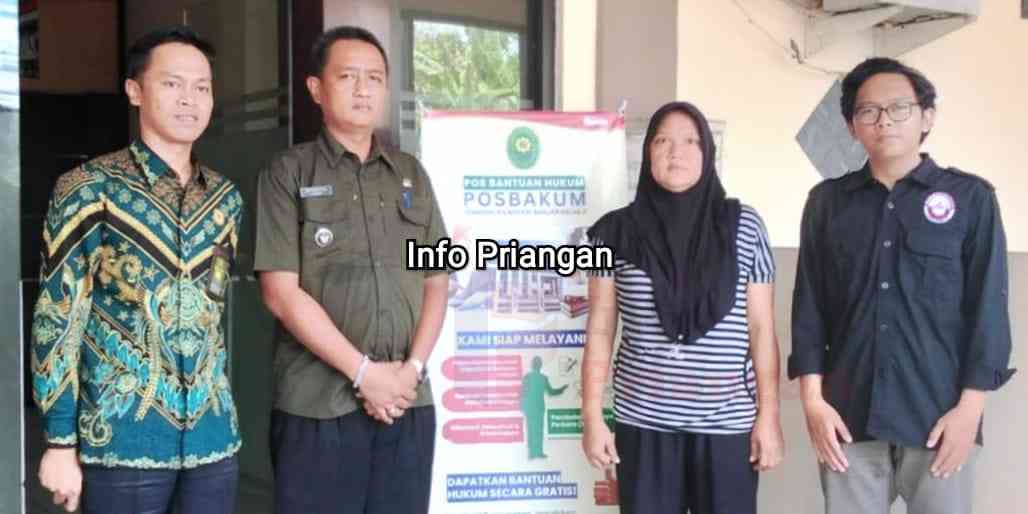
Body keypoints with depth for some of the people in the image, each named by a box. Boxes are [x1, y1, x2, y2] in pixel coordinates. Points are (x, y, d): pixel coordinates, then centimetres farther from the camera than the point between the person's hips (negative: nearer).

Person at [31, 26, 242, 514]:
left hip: (214, 434, 4)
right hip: (122, 437, -4)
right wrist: (60, 441, -8)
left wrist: (214, 401, 14)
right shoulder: (88, 189, -5)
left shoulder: (226, 197, 8)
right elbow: (56, 318, -6)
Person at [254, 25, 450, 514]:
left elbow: (436, 283, 10)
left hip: (408, 401, 4)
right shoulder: (288, 173, 0)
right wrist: (363, 371, -11)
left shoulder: (411, 174, 11)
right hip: (317, 405, -3)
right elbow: (281, 292, -8)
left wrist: (413, 368, -5)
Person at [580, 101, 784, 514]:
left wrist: (768, 414, -1)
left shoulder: (744, 227, -1)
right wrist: (592, 417, 0)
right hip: (643, 422, 1)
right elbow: (600, 331, 3)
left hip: (727, 423, 0)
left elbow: (761, 329, 2)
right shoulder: (618, 231, 0)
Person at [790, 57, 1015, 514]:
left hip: (940, 418, -1)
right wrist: (813, 399, -2)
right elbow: (809, 305, 4)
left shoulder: (971, 197, 1)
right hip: (848, 418, 2)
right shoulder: (827, 201, 6)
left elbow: (988, 308, -1)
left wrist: (969, 408, -6)